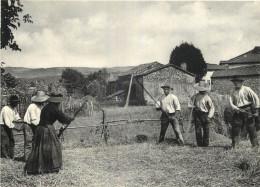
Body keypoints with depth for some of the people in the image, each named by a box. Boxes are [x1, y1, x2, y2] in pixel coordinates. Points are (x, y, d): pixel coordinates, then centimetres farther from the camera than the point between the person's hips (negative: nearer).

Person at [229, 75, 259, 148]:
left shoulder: (247, 89, -2)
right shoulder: (233, 91, 9)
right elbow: (231, 100, 2)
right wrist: (234, 107, -18)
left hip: (247, 111, -3)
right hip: (238, 111, 3)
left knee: (251, 128, -1)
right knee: (236, 127, -2)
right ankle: (234, 145, 1)